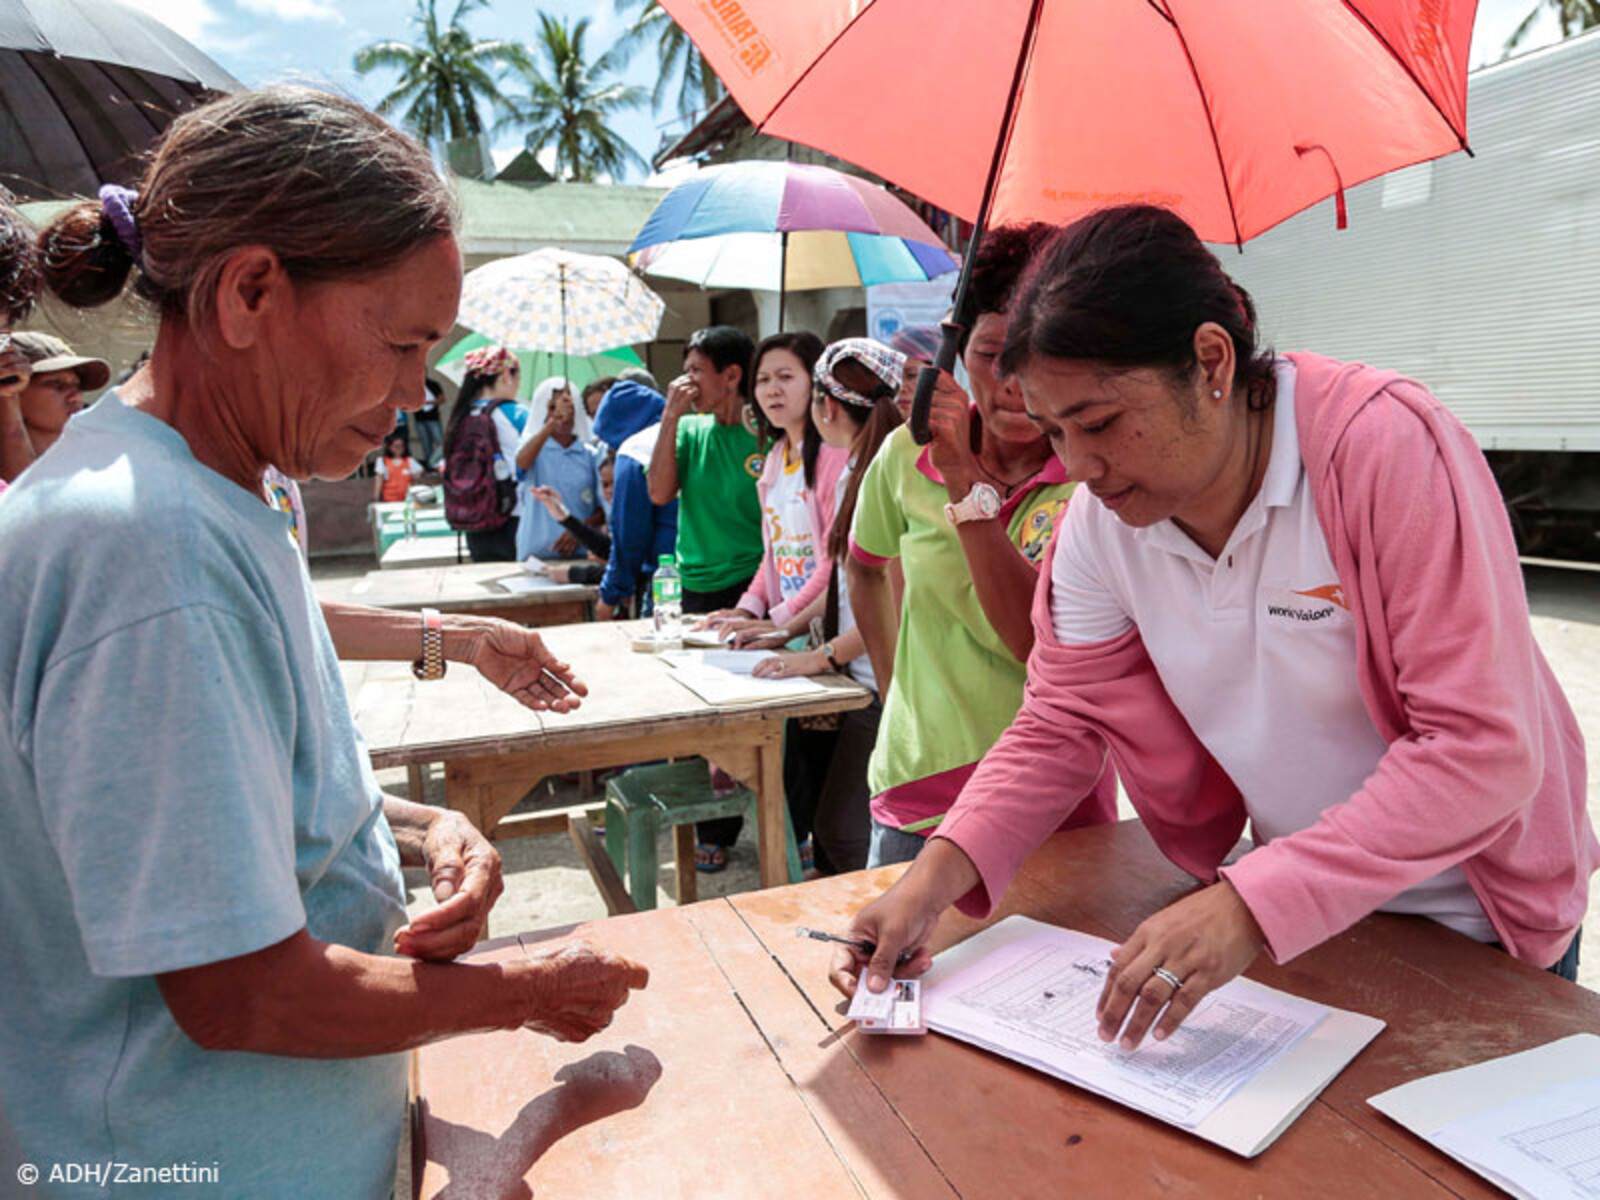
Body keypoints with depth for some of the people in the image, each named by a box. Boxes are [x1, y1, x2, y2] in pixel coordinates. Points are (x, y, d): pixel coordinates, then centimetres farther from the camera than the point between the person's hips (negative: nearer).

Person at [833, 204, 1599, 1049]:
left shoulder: (1388, 447, -28)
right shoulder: (1102, 516, -14)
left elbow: (1485, 750, -31)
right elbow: (1060, 723, -8)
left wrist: (1251, 905, -39)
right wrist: (938, 875, -23)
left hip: (1470, 918, -3)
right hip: (1289, 913, 4)